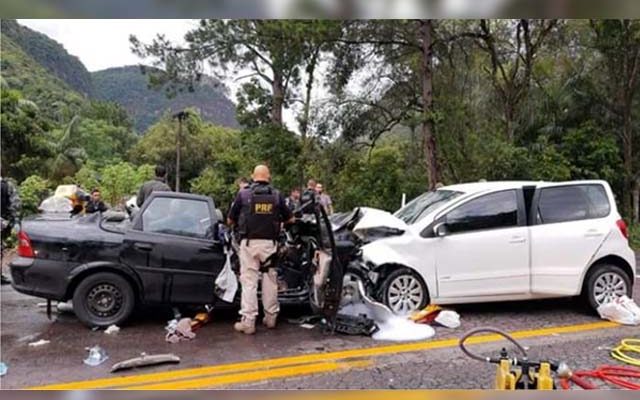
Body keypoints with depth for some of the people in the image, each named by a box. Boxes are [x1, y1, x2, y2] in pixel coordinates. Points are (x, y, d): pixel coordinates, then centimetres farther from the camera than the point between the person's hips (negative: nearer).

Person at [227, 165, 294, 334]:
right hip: (269, 243, 2)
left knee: (249, 282, 1)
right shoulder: (277, 195, 3)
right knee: (270, 280, 13)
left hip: (249, 243, -2)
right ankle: (271, 317, 23)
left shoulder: (243, 194, -2)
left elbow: (230, 220, 4)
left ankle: (248, 321, 0)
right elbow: (290, 219, 10)